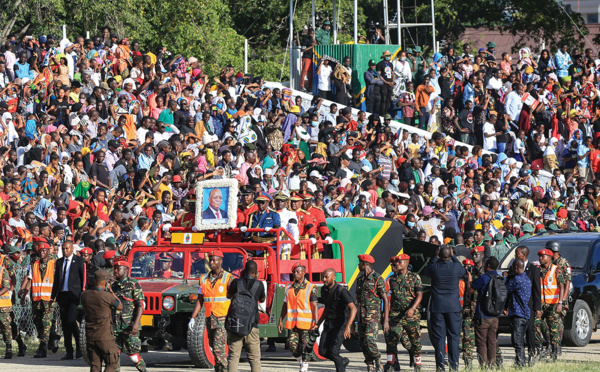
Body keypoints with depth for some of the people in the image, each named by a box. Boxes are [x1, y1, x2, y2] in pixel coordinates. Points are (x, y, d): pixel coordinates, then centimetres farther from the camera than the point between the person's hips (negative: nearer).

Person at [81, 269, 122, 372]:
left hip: (90, 336, 5)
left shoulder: (85, 295, 1)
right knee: (112, 363, 5)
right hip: (105, 336, -5)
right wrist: (111, 291, 8)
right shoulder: (107, 296, -15)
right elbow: (120, 307, 1)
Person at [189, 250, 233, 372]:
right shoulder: (204, 279, 10)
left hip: (223, 319, -6)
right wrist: (192, 318, 5)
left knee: (218, 348, -16)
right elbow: (199, 301, 12)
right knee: (214, 348, 10)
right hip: (210, 319, 6)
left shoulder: (228, 278, -5)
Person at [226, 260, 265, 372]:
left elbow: (229, 296, 17)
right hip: (251, 325, 0)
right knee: (255, 358, 7)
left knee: (233, 356, 2)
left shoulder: (236, 282, -2)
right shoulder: (259, 285, -2)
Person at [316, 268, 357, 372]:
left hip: (341, 323, -7)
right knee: (322, 351, 0)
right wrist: (318, 324, 16)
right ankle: (343, 361, 25)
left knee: (333, 351, -18)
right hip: (329, 324, 7)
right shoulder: (324, 290, 3)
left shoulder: (341, 291, -21)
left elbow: (353, 309, -30)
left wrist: (347, 327, -42)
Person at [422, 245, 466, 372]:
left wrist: (436, 257, 20)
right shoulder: (456, 267, -8)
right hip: (453, 307, 0)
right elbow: (463, 271, 18)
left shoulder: (435, 267, -8)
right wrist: (453, 256, 23)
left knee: (439, 338, 3)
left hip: (437, 307, 0)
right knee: (453, 337, 6)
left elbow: (425, 271, 16)